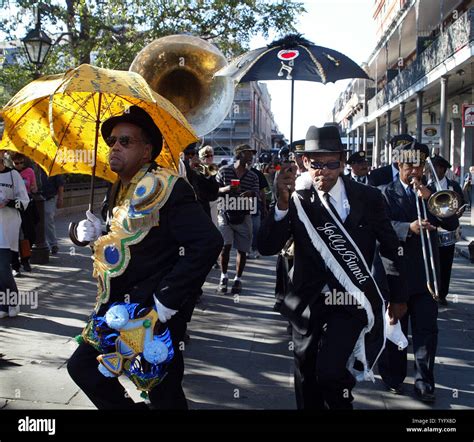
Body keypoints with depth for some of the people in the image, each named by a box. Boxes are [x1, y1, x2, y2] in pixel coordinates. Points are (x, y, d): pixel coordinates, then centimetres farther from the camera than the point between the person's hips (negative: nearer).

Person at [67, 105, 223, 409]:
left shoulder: (165, 187, -17)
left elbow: (208, 242, -27)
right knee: (82, 367, 15)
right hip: (119, 313, 9)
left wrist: (167, 301, -25)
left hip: (155, 316, -9)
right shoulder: (120, 190, 11)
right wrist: (98, 233, 2)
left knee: (165, 395, 2)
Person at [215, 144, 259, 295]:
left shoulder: (253, 177, 5)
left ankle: (238, 279, 18)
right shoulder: (224, 171, 0)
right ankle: (224, 277, 6)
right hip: (225, 214, -2)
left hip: (243, 216, 2)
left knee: (242, 249, 3)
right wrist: (226, 189, -18)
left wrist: (251, 195, -24)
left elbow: (256, 200, 1)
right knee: (225, 245, -13)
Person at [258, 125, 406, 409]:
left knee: (329, 373, -19)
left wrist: (398, 297, 12)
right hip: (309, 303, 2)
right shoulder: (297, 200, -6)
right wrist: (283, 202, -28)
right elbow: (267, 247, -15)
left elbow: (392, 249, 7)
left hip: (351, 303, -1)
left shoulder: (369, 198, -4)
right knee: (308, 387, 12)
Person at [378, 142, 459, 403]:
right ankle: (393, 377, 23)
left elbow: (452, 223, 0)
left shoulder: (431, 193, 12)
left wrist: (429, 199, -12)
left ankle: (424, 382, 9)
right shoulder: (387, 193, 1)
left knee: (427, 330, 1)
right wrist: (409, 228, -31)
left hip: (426, 272, 3)